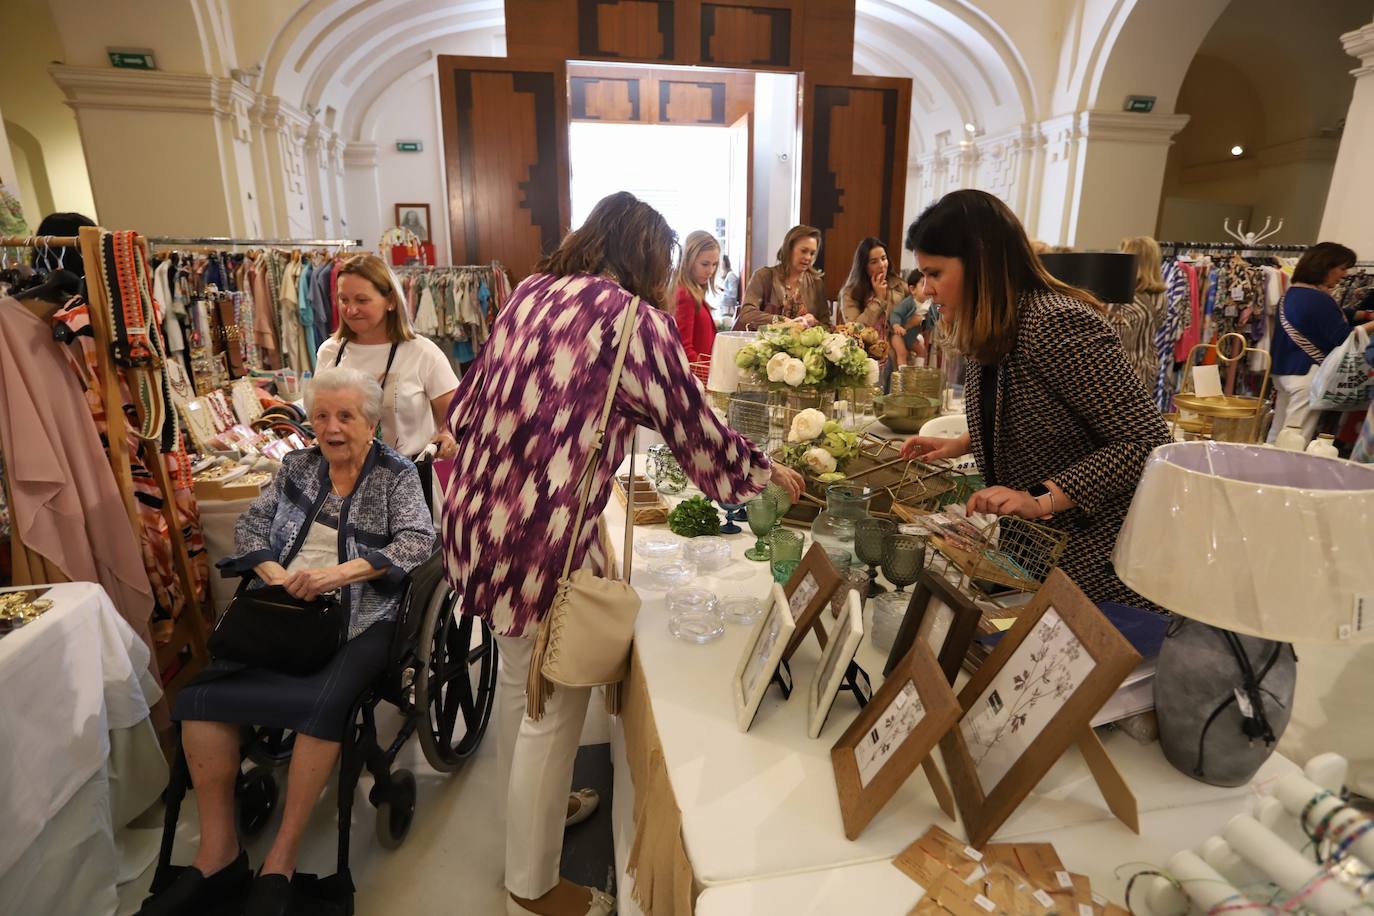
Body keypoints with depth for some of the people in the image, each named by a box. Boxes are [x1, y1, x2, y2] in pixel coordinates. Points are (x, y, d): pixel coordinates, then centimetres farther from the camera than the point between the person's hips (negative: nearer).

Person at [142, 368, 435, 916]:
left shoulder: (396, 474, 4)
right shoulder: (297, 466, 18)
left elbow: (418, 540, -9)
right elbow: (250, 525, 14)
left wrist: (339, 572, -20)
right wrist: (276, 574, -7)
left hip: (357, 618, -4)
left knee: (322, 703, -31)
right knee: (201, 694, -18)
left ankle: (280, 862, -14)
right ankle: (218, 855, -5)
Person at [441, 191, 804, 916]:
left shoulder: (530, 292, 9)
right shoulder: (635, 320, -10)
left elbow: (465, 409, 11)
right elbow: (697, 428, -4)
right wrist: (767, 470, 12)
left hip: (476, 516, 8)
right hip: (545, 536, -8)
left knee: (516, 677, 26)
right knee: (552, 711, 10)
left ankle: (527, 804, 51)